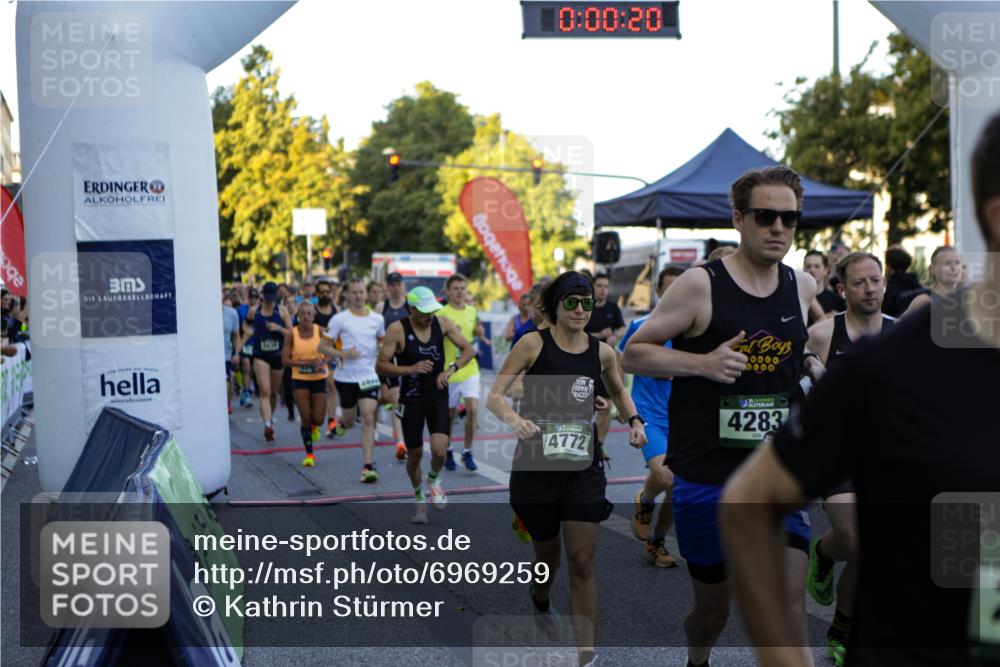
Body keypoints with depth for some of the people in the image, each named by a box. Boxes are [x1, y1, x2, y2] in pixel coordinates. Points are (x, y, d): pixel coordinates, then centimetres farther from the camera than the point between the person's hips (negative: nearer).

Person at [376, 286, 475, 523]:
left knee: (439, 450, -16)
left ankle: (434, 480, 19)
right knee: (414, 455, 8)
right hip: (411, 400, -1)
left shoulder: (442, 324, -5)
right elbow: (380, 366, -12)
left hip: (438, 397, 1)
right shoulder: (397, 330, -13)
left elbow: (469, 350, -1)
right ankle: (420, 500, 34)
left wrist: (451, 369, -17)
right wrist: (411, 369, -25)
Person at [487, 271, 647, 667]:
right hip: (535, 465, -1)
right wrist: (515, 420, -29)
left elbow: (618, 390, 22)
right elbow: (493, 396, -8)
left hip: (583, 467, 1)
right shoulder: (533, 344, -8)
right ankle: (540, 600, 52)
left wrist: (633, 420, 3)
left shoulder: (602, 352, 2)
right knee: (547, 554, 16)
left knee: (582, 561, -5)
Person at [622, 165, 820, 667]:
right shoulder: (700, 285, -10)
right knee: (714, 608, 13)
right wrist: (703, 363, -21)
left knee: (789, 598, -10)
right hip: (706, 475, -3)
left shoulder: (804, 288, 5)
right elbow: (633, 353, -8)